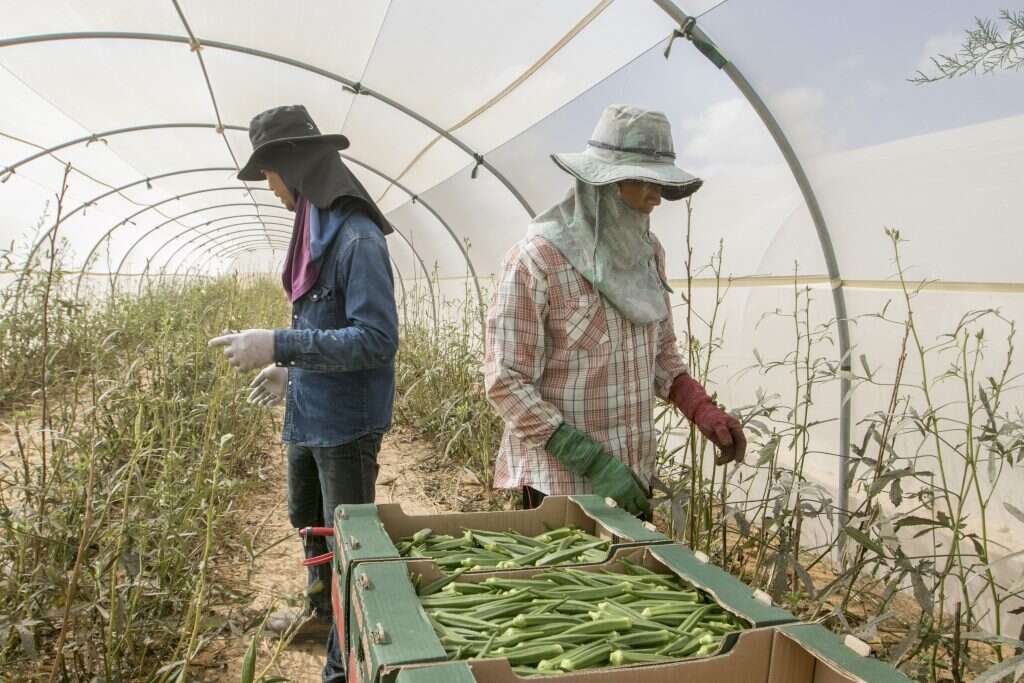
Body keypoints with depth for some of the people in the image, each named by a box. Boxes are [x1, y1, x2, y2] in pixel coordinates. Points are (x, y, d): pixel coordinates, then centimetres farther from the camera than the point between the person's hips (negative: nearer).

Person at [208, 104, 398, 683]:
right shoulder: (317, 233, 8)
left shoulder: (358, 237, -20)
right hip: (308, 413, 10)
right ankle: (322, 610, 49)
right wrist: (291, 369, 14)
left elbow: (377, 339, -25)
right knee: (308, 518, 26)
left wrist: (278, 346, -27)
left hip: (346, 419, -10)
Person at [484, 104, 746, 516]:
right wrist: (592, 462, -21)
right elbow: (506, 382, -18)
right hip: (560, 482, -6)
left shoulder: (647, 252, 3)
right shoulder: (536, 260, -17)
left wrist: (703, 411, -3)